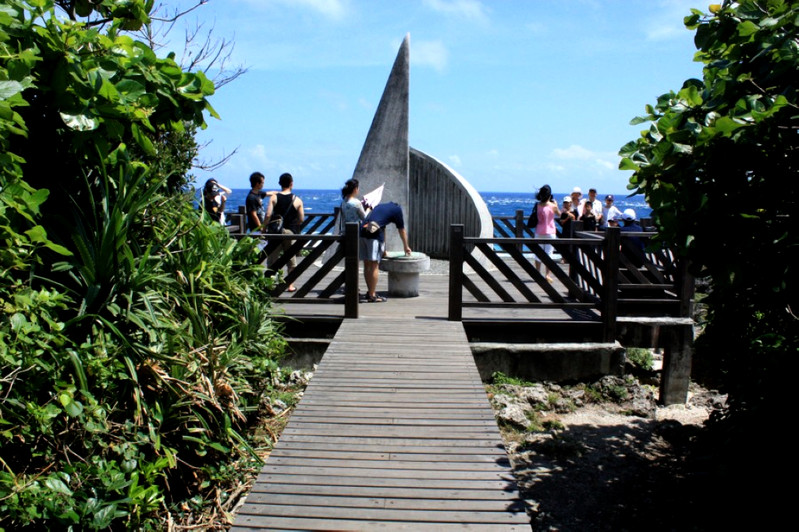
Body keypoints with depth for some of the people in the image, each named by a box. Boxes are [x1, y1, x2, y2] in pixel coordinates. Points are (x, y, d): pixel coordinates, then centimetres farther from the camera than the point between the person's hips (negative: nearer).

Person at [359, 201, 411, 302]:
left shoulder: (379, 206, 32)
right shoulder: (397, 209, 14)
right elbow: (402, 231, 23)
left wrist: (383, 249, 45)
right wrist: (406, 247, 39)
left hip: (362, 231, 7)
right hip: (374, 234, -7)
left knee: (367, 265, 13)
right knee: (374, 266, -3)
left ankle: (370, 292, 22)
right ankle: (372, 296, -2)